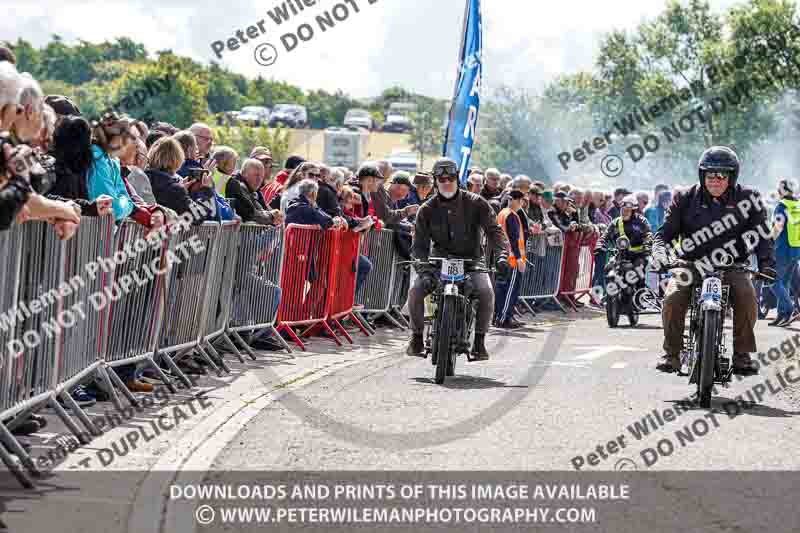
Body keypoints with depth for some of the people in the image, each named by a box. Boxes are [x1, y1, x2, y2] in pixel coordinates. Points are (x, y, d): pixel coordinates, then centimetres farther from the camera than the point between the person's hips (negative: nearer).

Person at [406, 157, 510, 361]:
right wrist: (424, 270, -23)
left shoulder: (476, 204, -2)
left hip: (471, 260, -1)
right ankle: (417, 337, -2)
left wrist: (502, 254, -29)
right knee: (415, 290, -23)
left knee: (486, 292, -29)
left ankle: (479, 341, -14)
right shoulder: (427, 210, 0)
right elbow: (419, 245, -5)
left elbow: (494, 230, -10)